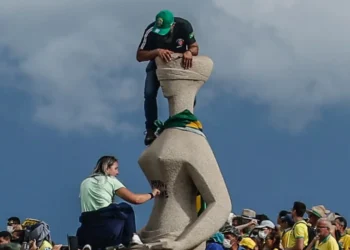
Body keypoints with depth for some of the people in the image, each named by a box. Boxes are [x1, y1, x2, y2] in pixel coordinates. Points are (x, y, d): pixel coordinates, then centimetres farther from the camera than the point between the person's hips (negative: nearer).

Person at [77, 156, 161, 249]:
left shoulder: (84, 183, 21)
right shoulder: (110, 180, 7)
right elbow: (135, 199, 2)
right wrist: (152, 194, 20)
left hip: (87, 233, 4)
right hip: (108, 229, -4)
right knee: (126, 209, 24)